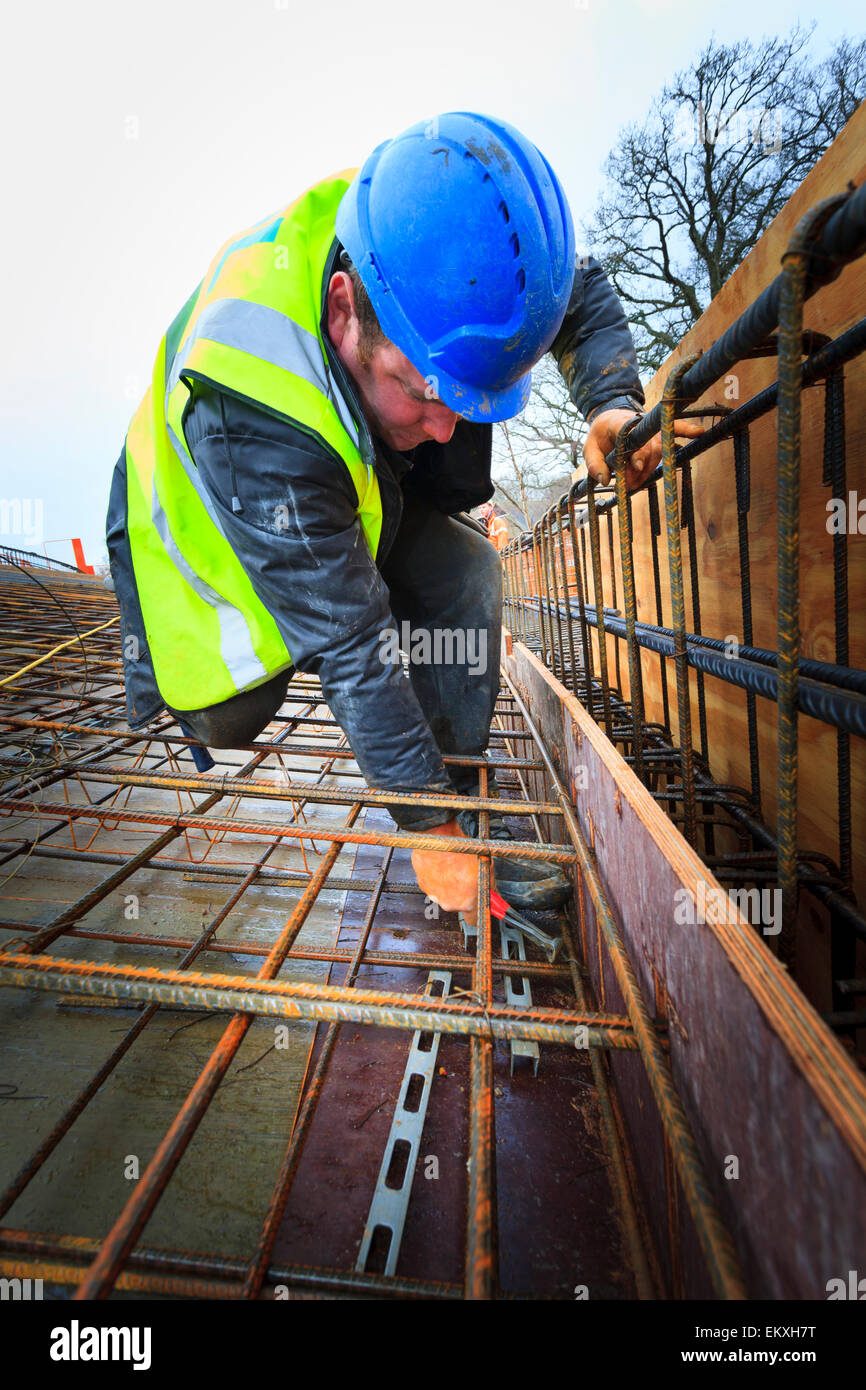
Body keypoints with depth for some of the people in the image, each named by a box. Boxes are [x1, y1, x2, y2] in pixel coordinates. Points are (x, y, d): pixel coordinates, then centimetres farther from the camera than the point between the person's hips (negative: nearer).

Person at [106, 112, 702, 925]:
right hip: (213, 524, -3)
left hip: (361, 497, 3)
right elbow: (349, 642, -40)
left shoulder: (438, 247, -25)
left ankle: (467, 802, -9)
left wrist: (613, 403, -26)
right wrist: (425, 827, -31)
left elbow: (584, 294, -5)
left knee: (466, 570, -20)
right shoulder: (247, 416, -42)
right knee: (227, 719, -13)